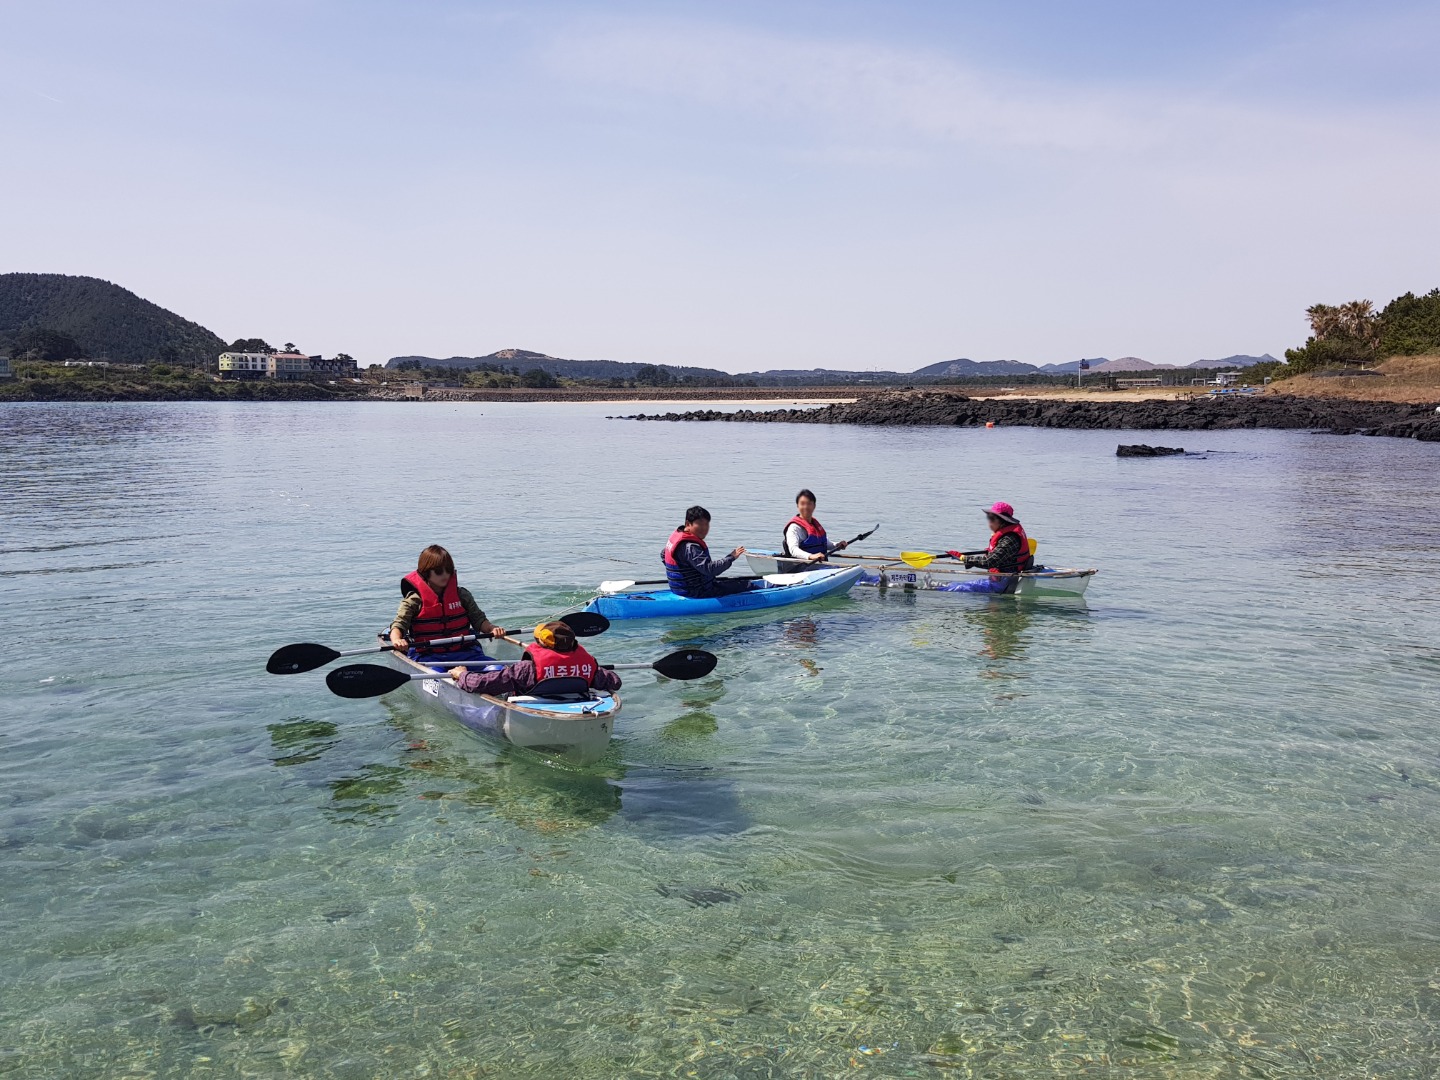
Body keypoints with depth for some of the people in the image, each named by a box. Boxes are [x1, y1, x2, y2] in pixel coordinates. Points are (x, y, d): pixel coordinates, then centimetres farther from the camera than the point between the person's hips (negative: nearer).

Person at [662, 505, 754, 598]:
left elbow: (663, 555, 24)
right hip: (696, 593, -11)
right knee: (740, 585, -6)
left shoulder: (676, 536, 6)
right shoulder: (690, 547, -28)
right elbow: (709, 569, -35)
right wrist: (731, 557, -31)